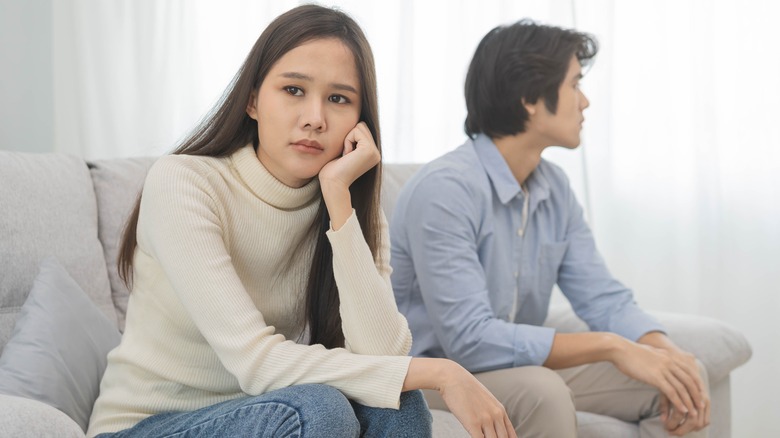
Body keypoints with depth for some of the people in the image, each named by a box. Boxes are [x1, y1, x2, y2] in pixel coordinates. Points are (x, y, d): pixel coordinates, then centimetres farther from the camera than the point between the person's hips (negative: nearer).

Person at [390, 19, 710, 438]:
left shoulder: (554, 187, 1)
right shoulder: (444, 189, -25)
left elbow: (604, 297, 1)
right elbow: (469, 339, -30)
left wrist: (669, 355, -19)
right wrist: (612, 347, -29)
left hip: (521, 368, 7)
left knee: (683, 376, -4)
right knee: (542, 392, -35)